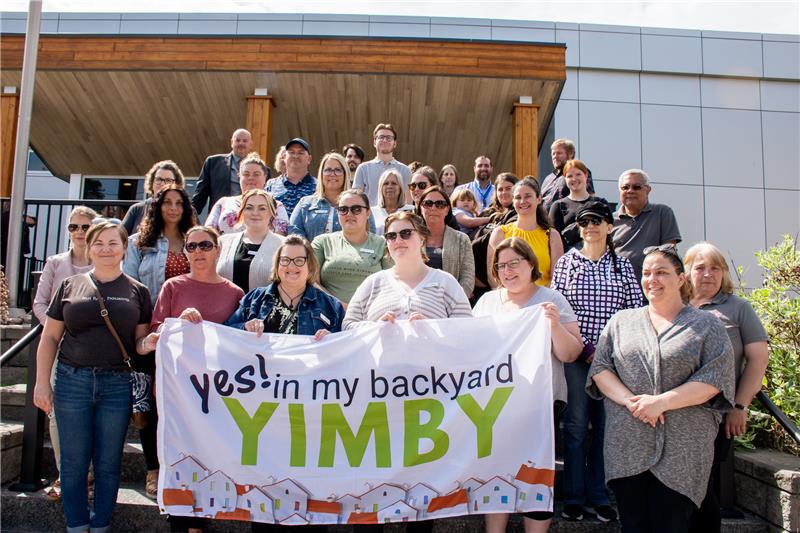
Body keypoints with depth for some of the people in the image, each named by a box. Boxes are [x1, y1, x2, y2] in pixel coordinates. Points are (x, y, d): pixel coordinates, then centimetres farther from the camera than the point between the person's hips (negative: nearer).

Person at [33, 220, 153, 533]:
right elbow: (50, 337, 8)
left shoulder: (137, 291, 7)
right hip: (73, 381, 1)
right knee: (74, 461, 6)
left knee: (108, 463, 8)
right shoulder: (70, 286, 8)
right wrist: (42, 383, 2)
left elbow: (142, 341, 7)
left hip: (118, 385, 0)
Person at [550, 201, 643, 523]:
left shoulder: (622, 266, 11)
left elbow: (636, 311, 7)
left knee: (605, 424, 6)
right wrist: (582, 347, -9)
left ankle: (598, 497, 18)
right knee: (576, 424, 1)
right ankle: (573, 497, 12)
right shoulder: (566, 262, 6)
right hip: (575, 355, -2)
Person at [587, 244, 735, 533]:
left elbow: (715, 378, -5)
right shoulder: (621, 321, 14)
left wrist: (661, 402, -14)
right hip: (626, 448, 2)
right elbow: (599, 368, 6)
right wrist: (630, 400, -11)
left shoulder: (706, 325, 6)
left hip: (681, 452, -2)